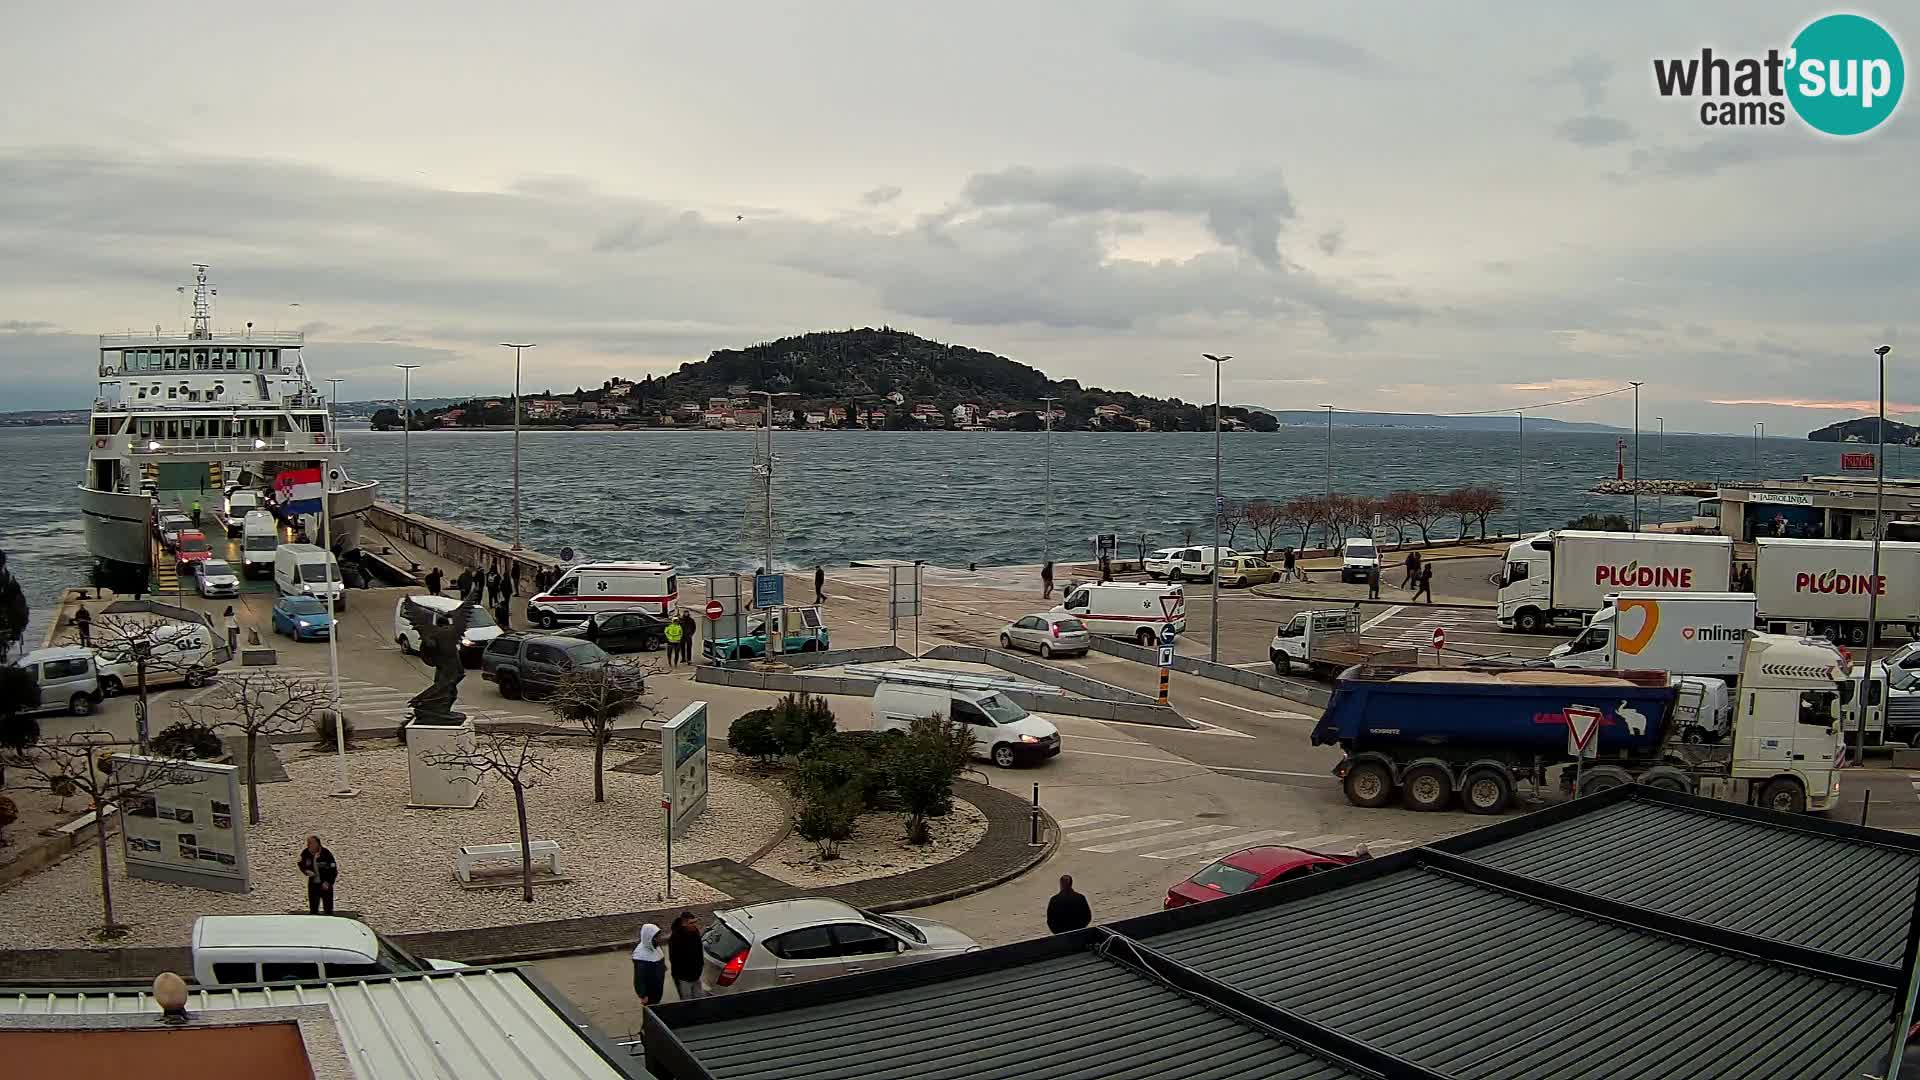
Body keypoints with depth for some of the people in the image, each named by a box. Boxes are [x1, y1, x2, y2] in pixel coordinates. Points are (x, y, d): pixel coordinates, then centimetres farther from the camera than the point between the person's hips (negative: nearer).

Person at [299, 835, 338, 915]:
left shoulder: (326, 854, -22)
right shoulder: (305, 853, -10)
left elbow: (333, 870, -15)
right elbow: (301, 864, 9)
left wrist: (328, 882, -23)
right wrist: (306, 871, -12)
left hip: (325, 884, -4)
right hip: (313, 883, 4)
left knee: (328, 907, 0)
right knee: (313, 908, 14)